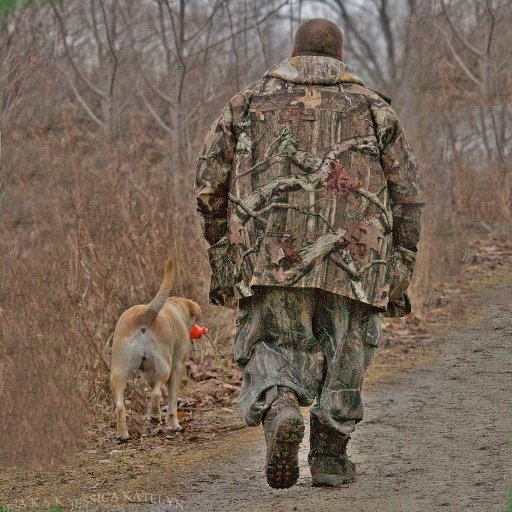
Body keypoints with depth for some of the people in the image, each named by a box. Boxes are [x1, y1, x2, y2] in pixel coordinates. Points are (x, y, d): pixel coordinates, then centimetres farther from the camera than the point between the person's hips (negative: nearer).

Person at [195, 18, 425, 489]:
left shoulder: (250, 102, 18)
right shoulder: (374, 108, 17)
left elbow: (210, 184, 12)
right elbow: (408, 196, 10)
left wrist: (221, 257, 17)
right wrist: (399, 273, 13)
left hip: (270, 255, 0)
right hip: (354, 256, 0)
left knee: (272, 350, 7)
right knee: (344, 353, 18)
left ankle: (279, 411, -22)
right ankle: (329, 455, 18)